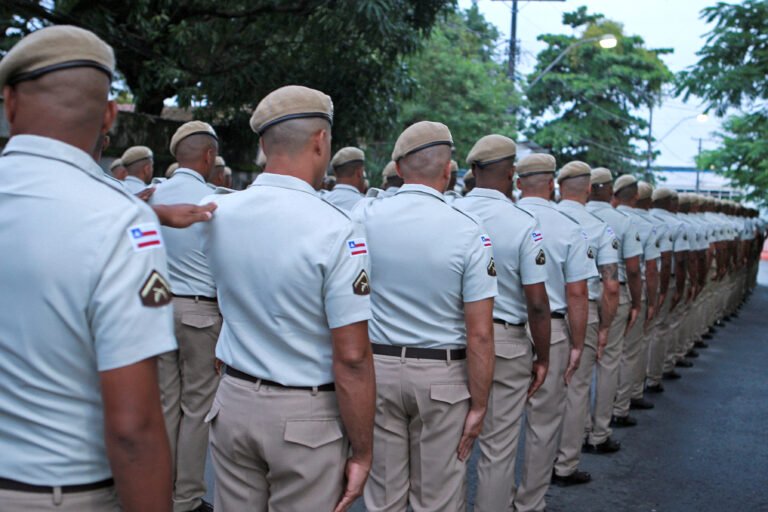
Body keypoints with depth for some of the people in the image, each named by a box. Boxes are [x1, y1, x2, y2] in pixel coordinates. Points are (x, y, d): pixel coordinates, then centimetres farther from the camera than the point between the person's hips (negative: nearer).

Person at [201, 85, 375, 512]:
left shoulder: (218, 214, -3)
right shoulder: (338, 231, -19)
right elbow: (351, 358, -19)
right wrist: (362, 453, -10)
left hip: (234, 401, 5)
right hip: (306, 417, -5)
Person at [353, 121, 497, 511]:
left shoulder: (364, 215, -6)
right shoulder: (468, 233, -12)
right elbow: (480, 335, -12)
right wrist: (478, 405, -4)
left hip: (377, 366, 2)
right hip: (441, 377, -2)